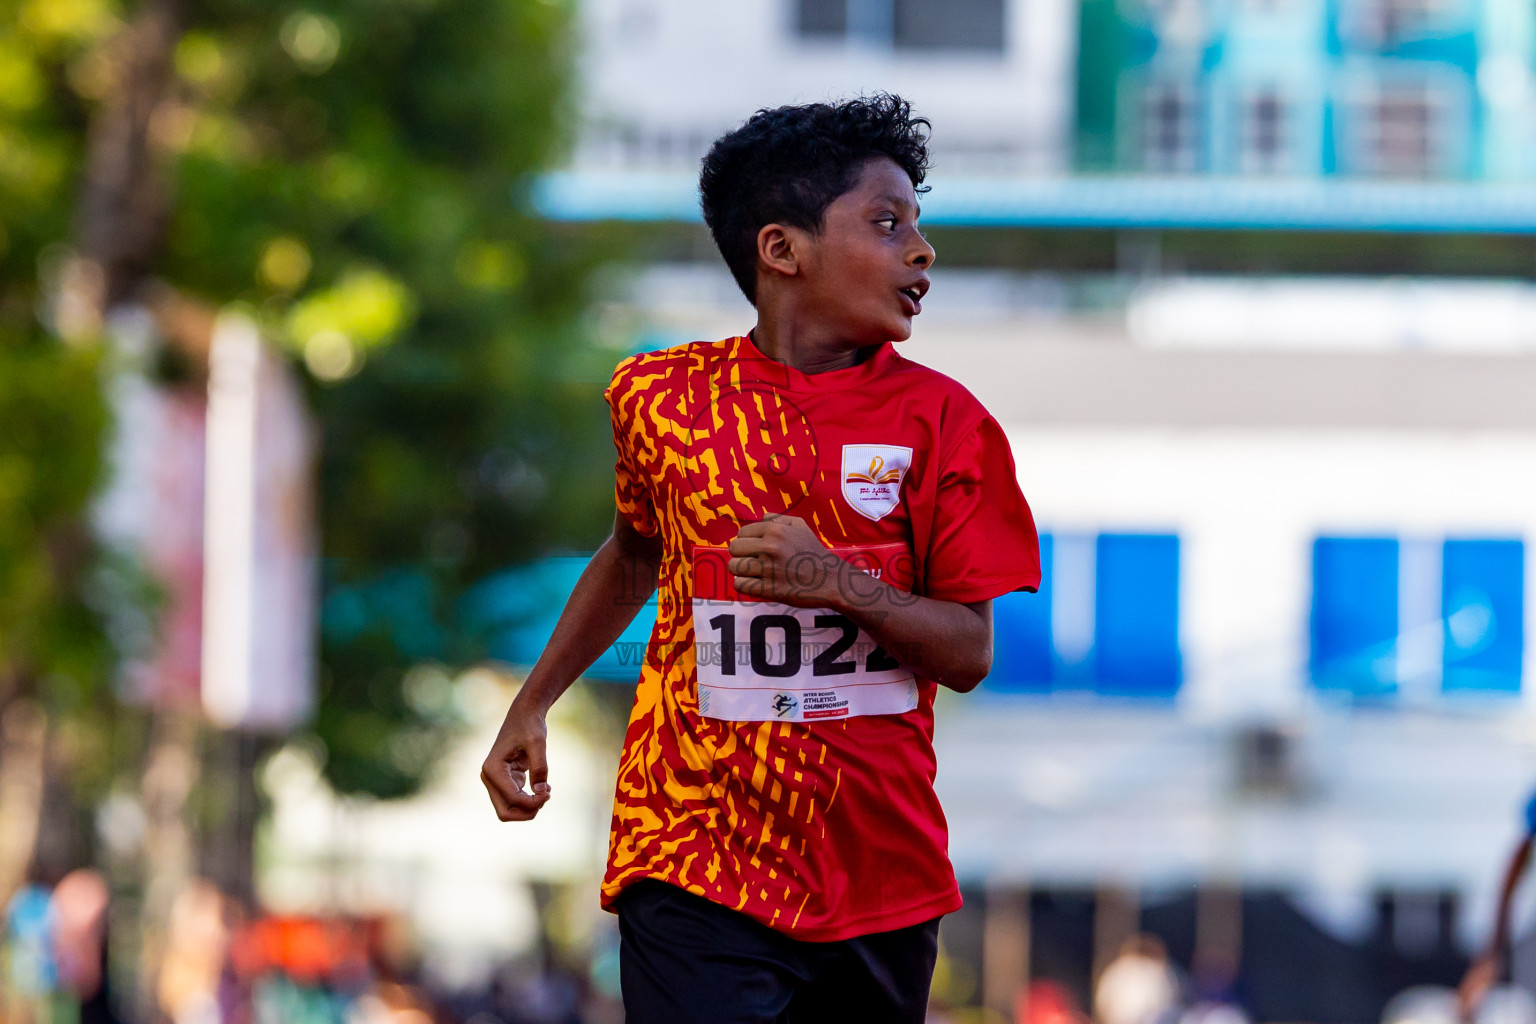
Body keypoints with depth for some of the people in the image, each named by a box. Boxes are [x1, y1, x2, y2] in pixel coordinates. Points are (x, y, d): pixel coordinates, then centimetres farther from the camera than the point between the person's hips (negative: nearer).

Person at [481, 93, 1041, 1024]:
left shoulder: (940, 419, 1)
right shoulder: (662, 397, 3)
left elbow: (969, 653, -1)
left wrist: (841, 585, -17)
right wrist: (532, 705, 22)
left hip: (880, 870, 1)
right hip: (696, 867, -1)